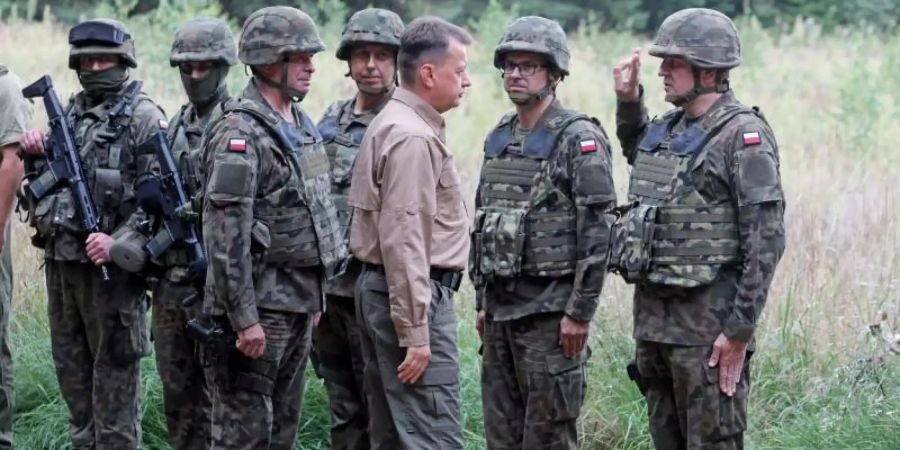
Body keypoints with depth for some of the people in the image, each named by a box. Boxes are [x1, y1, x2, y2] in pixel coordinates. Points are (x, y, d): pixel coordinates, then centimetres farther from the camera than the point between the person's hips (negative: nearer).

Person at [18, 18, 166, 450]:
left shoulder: (143, 117, -6)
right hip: (60, 260, 7)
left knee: (113, 373, -3)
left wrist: (120, 243, -23)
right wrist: (35, 156, 2)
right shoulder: (70, 113, 15)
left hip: (108, 264, -7)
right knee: (71, 371, 14)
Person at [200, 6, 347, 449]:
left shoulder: (301, 123, 13)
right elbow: (225, 232, -21)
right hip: (260, 301, -9)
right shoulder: (240, 132, -16)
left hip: (300, 299, 9)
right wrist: (243, 317, -23)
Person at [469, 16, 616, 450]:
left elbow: (597, 231, -15)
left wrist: (580, 312, -18)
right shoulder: (498, 138, 13)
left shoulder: (579, 139, -11)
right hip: (501, 308, 8)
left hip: (550, 311, -8)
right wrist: (482, 301, 16)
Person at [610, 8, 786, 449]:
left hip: (708, 323, -8)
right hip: (653, 314, 8)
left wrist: (740, 329, -19)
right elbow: (637, 153, 39)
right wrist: (628, 101, 20)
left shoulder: (744, 135, -12)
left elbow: (766, 237, -16)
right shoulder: (667, 129, 12)